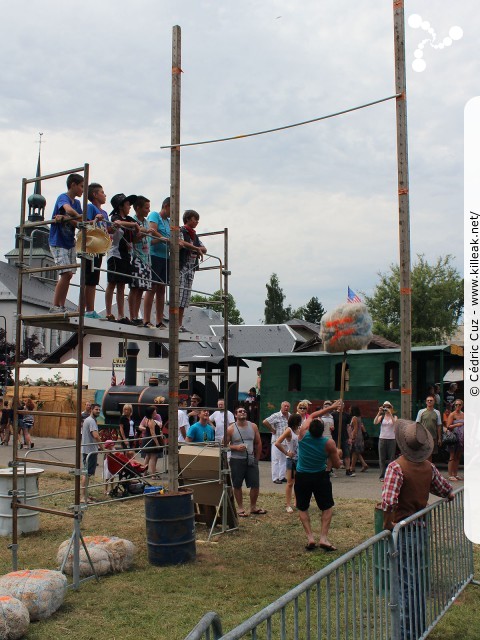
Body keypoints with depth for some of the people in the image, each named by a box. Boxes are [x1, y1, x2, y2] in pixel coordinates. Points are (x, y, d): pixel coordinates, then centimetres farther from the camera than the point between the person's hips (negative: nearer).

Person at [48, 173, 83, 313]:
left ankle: (62, 307, 10)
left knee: (68, 275, 5)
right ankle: (54, 306, -10)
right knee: (66, 273, -16)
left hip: (70, 242, 8)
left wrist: (65, 219, -18)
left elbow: (80, 224, -3)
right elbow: (68, 209, -34)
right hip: (58, 242, -8)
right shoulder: (63, 197, -9)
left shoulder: (77, 203, 13)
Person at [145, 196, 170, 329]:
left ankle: (159, 322, 9)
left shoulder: (168, 221, 23)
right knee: (152, 288, -9)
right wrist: (167, 240, -20)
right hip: (154, 255, -8)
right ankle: (146, 321, -8)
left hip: (165, 257, 8)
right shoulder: (154, 215, 1)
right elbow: (153, 231, -15)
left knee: (162, 289, 6)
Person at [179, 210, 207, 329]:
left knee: (186, 297, 6)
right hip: (181, 267, -8)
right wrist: (197, 249, -15)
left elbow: (204, 249, 13)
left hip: (191, 268, 8)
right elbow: (182, 243, -20)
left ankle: (180, 324, 8)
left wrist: (189, 247, -5)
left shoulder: (195, 236, 22)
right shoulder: (181, 231, 0)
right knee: (179, 294, -12)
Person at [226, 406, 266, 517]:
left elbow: (258, 443, 11)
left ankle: (253, 507, 21)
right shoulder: (230, 429, -5)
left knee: (255, 485, 4)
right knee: (237, 485, 5)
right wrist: (236, 447, -18)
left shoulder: (253, 427, 4)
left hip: (251, 460, 3)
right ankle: (240, 508, 19)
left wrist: (257, 458, 9)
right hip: (236, 461, -3)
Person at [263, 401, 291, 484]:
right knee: (276, 460, -2)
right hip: (277, 440, -7)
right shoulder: (276, 416, -13)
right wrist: (272, 430, -12)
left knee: (284, 460, 13)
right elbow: (265, 422, -20)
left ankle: (282, 477, 23)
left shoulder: (290, 416, 7)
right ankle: (275, 478, 4)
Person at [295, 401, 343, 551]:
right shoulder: (329, 443, -18)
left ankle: (310, 537, 2)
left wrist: (330, 407, 12)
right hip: (320, 477, -1)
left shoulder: (303, 434, -13)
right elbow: (337, 465, -6)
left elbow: (311, 416, 7)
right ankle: (323, 538, 1)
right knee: (327, 508, 15)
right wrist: (337, 454, 15)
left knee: (302, 509, 16)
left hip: (301, 477, 2)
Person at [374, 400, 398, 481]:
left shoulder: (394, 417, 5)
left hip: (392, 439, -1)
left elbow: (395, 422, -16)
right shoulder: (381, 417, 6)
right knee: (382, 458, 0)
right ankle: (382, 476, 4)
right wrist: (379, 413, -20)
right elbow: (375, 422, -12)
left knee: (391, 458, 1)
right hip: (382, 439, 1)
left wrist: (390, 413, -24)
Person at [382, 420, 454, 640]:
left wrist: (387, 523, -19)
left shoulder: (396, 467, -20)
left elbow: (388, 502, -32)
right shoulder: (428, 467, 1)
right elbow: (447, 492, 11)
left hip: (403, 531, -6)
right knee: (417, 582, 20)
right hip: (422, 530, 6)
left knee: (406, 585, 1)